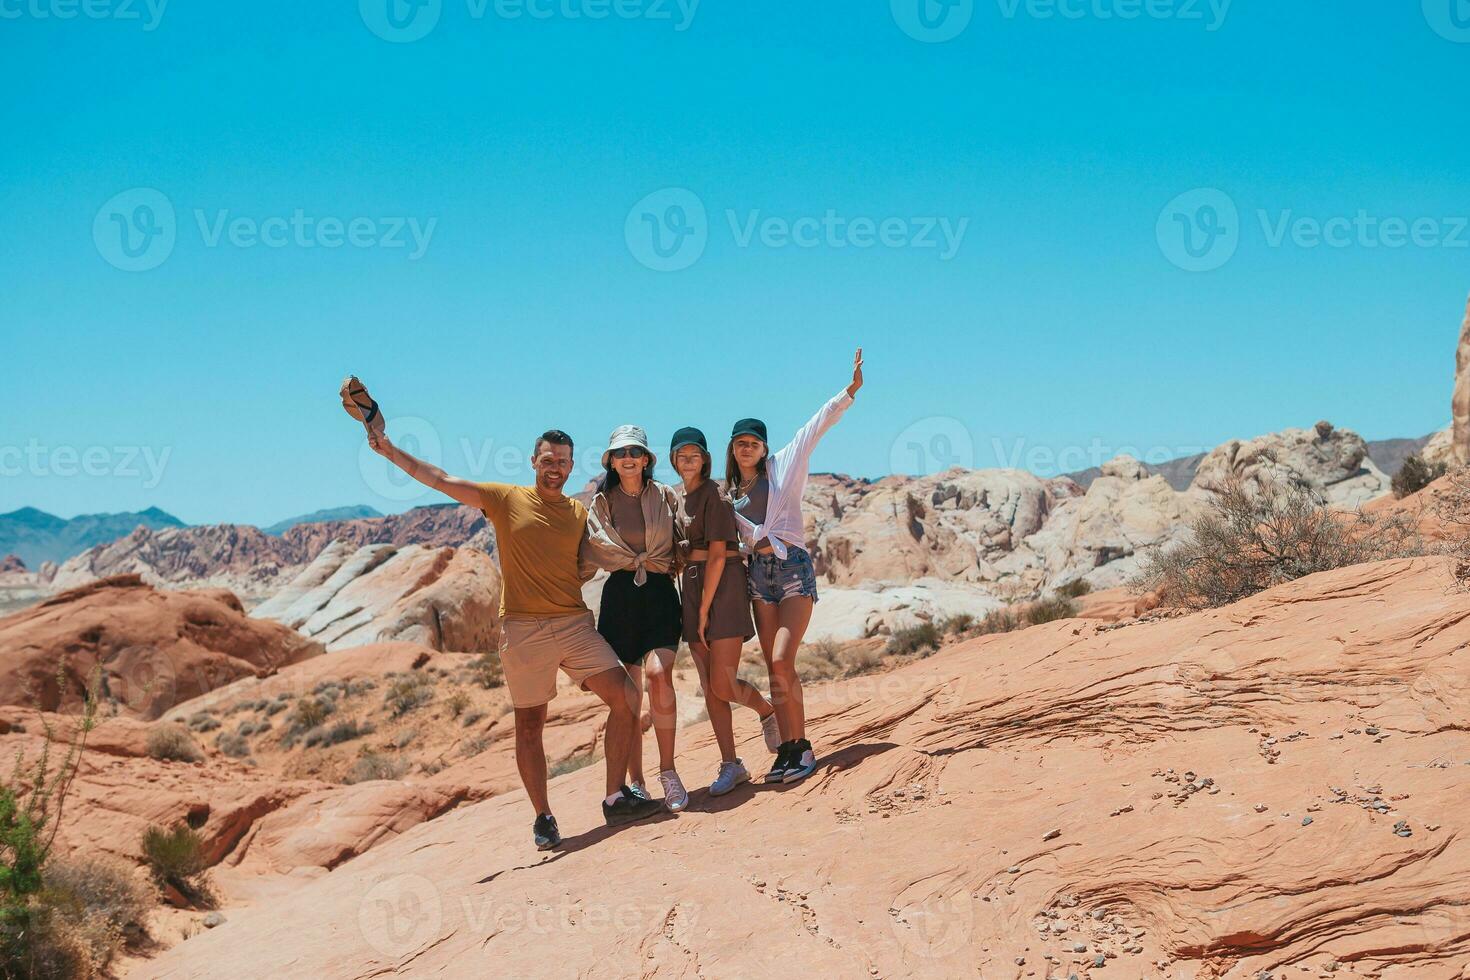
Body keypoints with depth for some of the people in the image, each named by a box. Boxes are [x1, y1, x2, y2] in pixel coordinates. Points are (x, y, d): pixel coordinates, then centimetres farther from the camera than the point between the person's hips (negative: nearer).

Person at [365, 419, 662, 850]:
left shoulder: (580, 513, 11)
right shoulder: (507, 499, 2)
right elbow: (440, 479, 0)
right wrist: (389, 450, -5)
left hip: (575, 624, 3)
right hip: (523, 629, -3)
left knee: (625, 697, -7)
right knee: (529, 724, 3)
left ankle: (616, 799, 3)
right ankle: (543, 818, 16)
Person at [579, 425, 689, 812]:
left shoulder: (666, 497, 6)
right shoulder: (601, 504, 7)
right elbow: (589, 554, 9)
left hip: (660, 595, -1)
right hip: (619, 597, 1)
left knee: (659, 673, -21)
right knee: (627, 693, -1)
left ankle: (668, 772, -9)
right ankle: (635, 783, 9)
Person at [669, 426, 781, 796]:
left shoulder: (713, 494, -8)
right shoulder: (681, 498, 16)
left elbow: (717, 555, -13)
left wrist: (705, 609, -14)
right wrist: (695, 606, 9)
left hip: (723, 585, -8)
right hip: (693, 586, 8)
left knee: (723, 685, -11)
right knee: (709, 686, 4)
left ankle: (768, 711, 19)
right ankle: (731, 765, 8)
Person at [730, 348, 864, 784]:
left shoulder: (782, 465, 2)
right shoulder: (730, 494, 12)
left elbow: (816, 426, -5)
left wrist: (850, 391, -11)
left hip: (794, 568, -5)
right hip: (759, 573, 5)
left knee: (781, 662, -14)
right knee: (776, 667, 4)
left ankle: (797, 746, -4)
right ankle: (790, 748, 10)